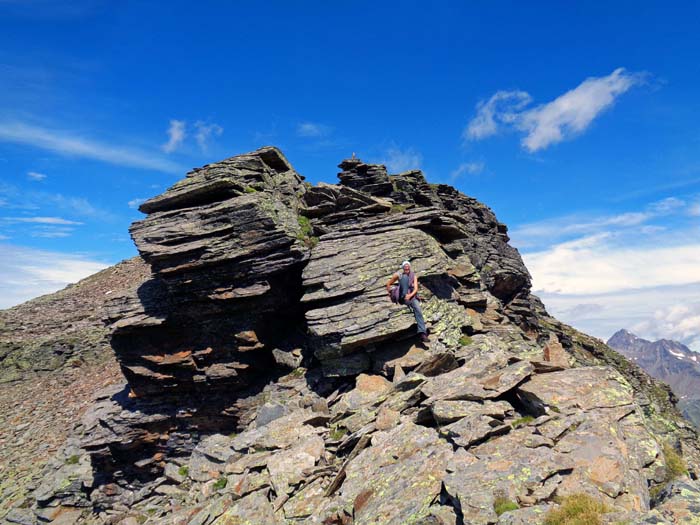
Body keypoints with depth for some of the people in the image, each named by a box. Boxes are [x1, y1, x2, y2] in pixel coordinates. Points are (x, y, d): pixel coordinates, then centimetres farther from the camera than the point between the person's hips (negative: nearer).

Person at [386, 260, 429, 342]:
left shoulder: (413, 276, 6)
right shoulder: (398, 275, 3)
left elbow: (416, 289, -6)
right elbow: (388, 283, 13)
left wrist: (410, 295, -23)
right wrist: (390, 293, 6)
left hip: (412, 296, 1)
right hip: (402, 298, -1)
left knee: (418, 310, -30)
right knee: (405, 277, -22)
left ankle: (422, 334, -38)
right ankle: (404, 297, -36)